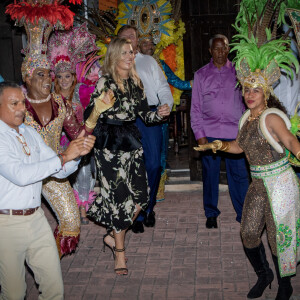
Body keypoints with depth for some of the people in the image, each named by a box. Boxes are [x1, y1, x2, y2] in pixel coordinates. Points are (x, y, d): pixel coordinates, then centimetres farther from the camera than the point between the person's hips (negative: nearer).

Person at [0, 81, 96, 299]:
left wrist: (77, 153, -8)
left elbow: (60, 171, 13)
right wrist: (63, 156, -21)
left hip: (37, 218, 6)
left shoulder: (30, 133, 12)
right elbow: (20, 175, -24)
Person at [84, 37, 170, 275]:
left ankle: (113, 235, 24)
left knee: (140, 196, 3)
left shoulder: (135, 82, 11)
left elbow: (144, 114, 14)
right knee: (119, 197, -2)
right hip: (110, 146, -6)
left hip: (131, 143, 7)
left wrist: (159, 114, -5)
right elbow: (89, 115, -14)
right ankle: (119, 251, 14)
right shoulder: (105, 82, -9)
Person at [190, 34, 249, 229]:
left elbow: (246, 101, 13)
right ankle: (211, 214, 18)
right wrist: (199, 134, -1)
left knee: (239, 174, -2)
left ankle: (243, 213, 11)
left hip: (235, 132, 0)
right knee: (210, 174, 4)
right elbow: (195, 108, 7)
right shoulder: (201, 75, 9)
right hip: (209, 133, 0)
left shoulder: (238, 73, 10)